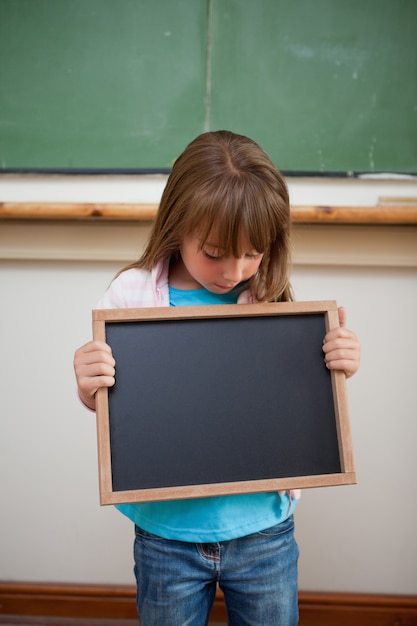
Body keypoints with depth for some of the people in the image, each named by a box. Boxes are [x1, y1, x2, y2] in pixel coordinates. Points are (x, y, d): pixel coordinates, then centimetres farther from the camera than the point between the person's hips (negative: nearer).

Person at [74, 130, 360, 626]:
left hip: (263, 530, 1)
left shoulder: (272, 301, -8)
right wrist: (88, 388, -24)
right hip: (167, 532, 0)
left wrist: (337, 368, -15)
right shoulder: (134, 294, -11)